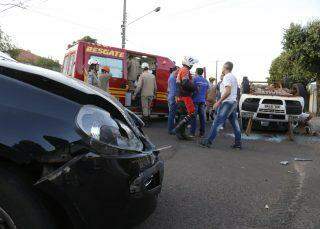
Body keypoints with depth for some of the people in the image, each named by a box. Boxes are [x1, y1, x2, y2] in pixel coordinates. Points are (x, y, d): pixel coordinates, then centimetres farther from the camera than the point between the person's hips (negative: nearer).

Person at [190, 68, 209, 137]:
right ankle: (202, 133, 8)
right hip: (202, 100, 5)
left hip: (195, 100, -5)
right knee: (202, 116, 5)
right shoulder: (206, 81, 12)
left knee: (194, 116, -2)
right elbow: (207, 92, 16)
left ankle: (192, 132, -2)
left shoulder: (195, 79, -4)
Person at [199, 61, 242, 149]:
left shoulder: (227, 77, -11)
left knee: (217, 122, -9)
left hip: (227, 102, -10)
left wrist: (218, 101, -20)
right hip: (233, 102, 10)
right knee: (234, 123, 10)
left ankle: (208, 141, -7)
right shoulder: (234, 77, 19)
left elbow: (228, 91, -22)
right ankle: (238, 142, 13)